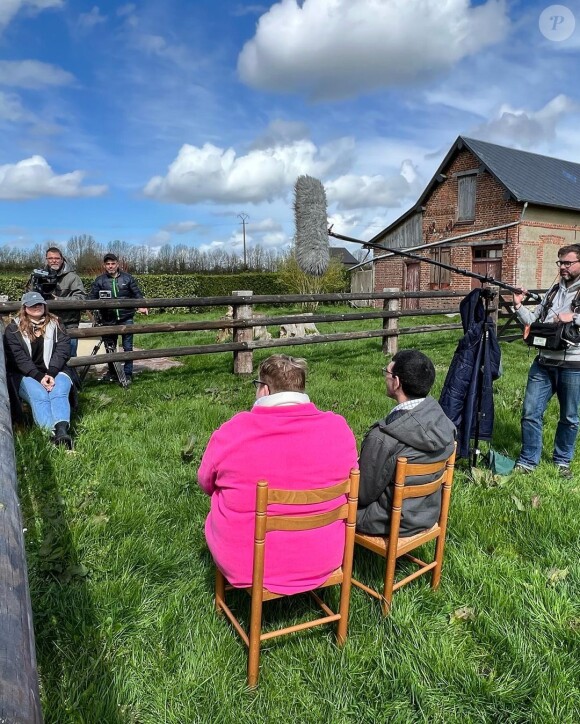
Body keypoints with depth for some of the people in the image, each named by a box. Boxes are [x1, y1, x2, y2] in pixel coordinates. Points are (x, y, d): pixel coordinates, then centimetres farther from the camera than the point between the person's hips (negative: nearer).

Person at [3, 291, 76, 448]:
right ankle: (54, 433, -53)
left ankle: (61, 430, -55)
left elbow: (63, 350, 0)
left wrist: (51, 374, -16)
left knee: (59, 393, -32)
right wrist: (39, 376, -19)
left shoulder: (55, 324, 13)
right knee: (39, 396, -32)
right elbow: (18, 358, -4)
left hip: (55, 372, 1)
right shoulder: (14, 329, 7)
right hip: (26, 375, -1)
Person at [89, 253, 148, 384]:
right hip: (108, 320, 2)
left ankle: (128, 374, 12)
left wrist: (141, 306, -11)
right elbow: (92, 297, 3)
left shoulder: (128, 278, 4)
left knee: (128, 347, 1)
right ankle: (112, 373, 28)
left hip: (126, 318, -1)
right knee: (110, 348, 12)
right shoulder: (99, 280, 5)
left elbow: (137, 294, 5)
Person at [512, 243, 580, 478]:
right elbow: (533, 321, 12)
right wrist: (519, 306, -2)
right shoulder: (553, 291, 12)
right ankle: (527, 461, 17)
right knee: (530, 413, 4)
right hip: (543, 364, 4)